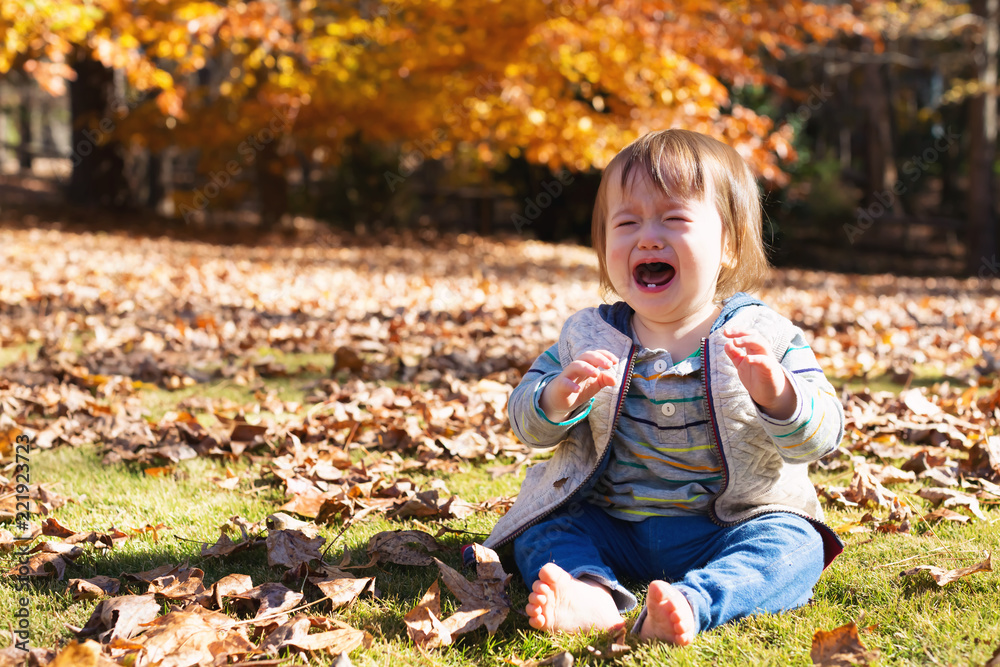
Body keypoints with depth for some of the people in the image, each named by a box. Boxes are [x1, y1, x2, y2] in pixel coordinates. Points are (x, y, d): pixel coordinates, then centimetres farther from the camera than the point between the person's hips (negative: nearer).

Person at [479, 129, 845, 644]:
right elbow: (525, 422, 5)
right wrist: (557, 398, -20)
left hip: (732, 529, -3)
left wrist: (778, 395, -33)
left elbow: (821, 436, -11)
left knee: (794, 548, -28)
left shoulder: (763, 337, -4)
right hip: (610, 527, 3)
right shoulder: (587, 335, 5)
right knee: (541, 530, -16)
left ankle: (692, 604, -51)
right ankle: (592, 595, -43)